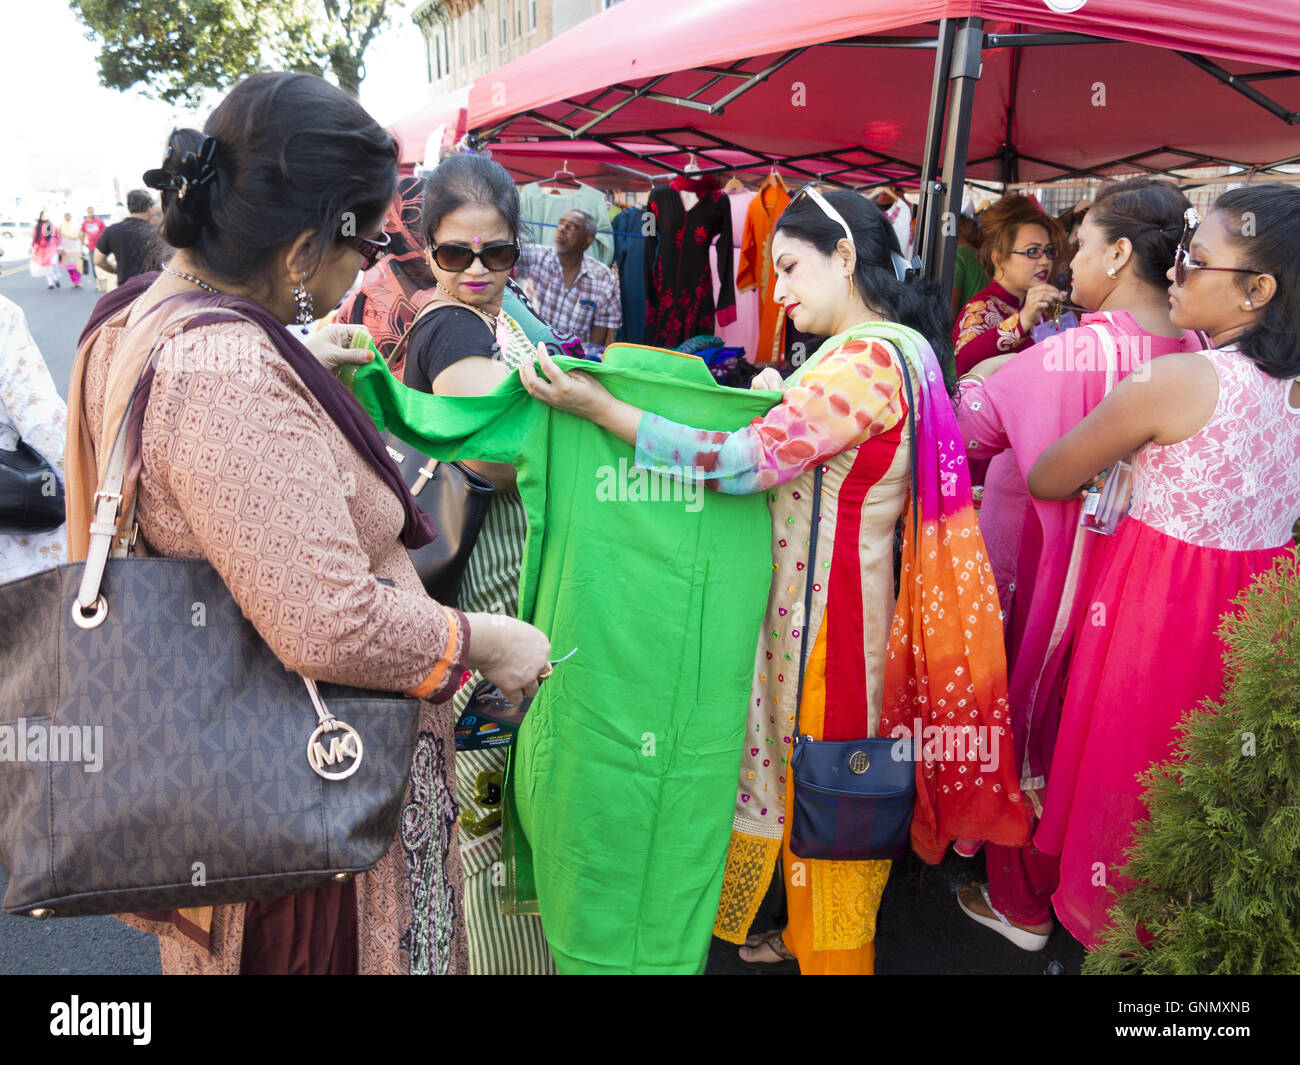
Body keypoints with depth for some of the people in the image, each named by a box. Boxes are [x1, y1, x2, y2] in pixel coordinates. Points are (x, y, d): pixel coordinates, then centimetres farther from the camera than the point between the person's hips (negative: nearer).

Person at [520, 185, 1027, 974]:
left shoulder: (869, 356, -23)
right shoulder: (890, 348, 11)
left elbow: (749, 463, -30)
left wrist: (600, 407, -30)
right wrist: (779, 404, 1)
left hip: (832, 606, -10)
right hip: (814, 595, 10)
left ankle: (833, 947, 29)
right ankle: (809, 930, 42)